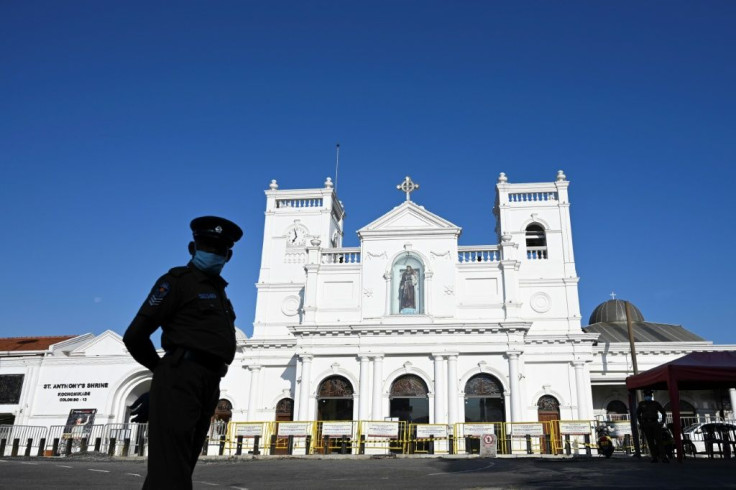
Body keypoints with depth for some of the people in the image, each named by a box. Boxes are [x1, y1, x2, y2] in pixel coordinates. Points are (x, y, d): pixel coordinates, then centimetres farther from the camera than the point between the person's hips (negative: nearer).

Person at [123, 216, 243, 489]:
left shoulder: (218, 290, 22)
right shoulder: (179, 281, -2)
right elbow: (135, 336, -7)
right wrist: (162, 369, 7)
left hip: (209, 386, 8)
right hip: (180, 379, -8)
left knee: (179, 466, 13)